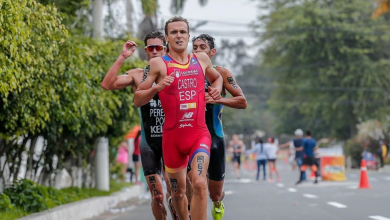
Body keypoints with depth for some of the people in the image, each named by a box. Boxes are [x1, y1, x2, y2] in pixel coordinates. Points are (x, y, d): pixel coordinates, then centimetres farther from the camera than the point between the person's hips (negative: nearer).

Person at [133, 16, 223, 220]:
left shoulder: (202, 59, 8)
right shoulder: (158, 64, -2)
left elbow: (216, 77, 31)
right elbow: (137, 100, -3)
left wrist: (217, 88, 9)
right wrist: (157, 88, -20)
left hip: (199, 133, 0)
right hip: (173, 136, 0)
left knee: (199, 182, -23)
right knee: (178, 192, 11)